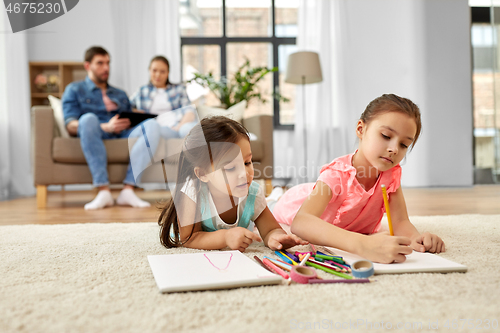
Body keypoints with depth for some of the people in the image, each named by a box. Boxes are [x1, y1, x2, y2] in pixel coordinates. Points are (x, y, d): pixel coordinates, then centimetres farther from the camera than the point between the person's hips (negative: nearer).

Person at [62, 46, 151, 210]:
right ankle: (104, 191, -41)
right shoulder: (74, 90, 17)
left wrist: (128, 124, -5)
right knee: (88, 118, -37)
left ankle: (127, 190, -33)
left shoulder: (120, 94, 33)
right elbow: (71, 126, 0)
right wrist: (106, 127, -16)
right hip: (96, 134, -3)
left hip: (121, 135, 4)